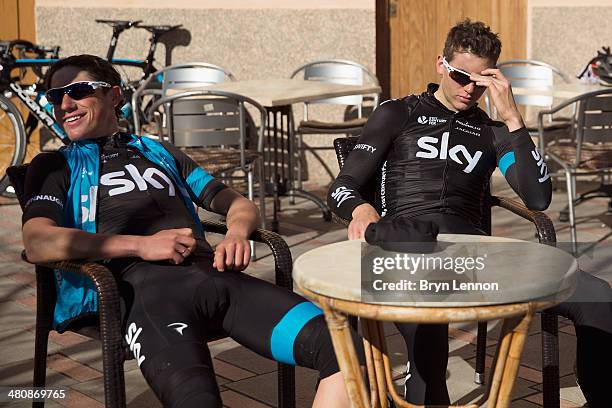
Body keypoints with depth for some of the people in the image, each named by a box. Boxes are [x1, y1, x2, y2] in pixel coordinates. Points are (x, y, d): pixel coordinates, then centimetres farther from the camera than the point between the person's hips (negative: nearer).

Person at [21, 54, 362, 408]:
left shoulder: (160, 152, 34)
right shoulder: (54, 166, 23)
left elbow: (240, 204, 31)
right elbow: (37, 244, 2)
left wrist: (237, 233, 4)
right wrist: (142, 245, -8)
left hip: (211, 271, 4)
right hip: (138, 284, -4)